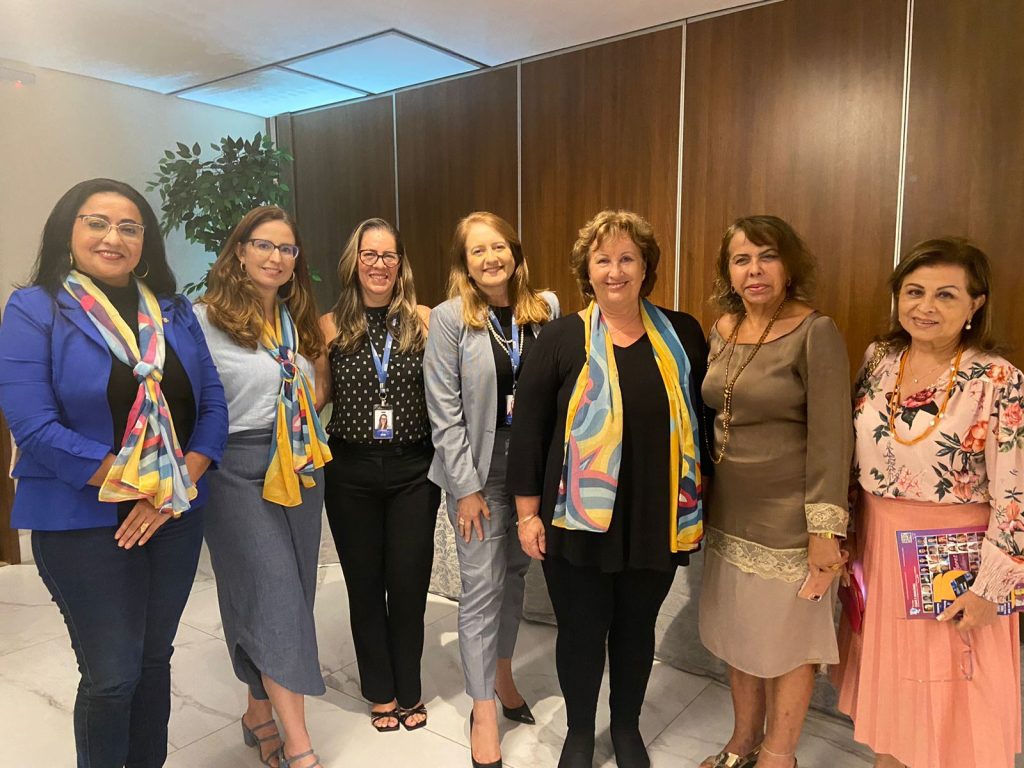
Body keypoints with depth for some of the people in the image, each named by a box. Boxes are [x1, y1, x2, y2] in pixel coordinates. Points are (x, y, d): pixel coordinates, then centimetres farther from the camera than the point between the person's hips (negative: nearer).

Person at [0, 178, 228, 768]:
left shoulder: (174, 311, 5)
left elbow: (212, 405, 2)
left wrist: (177, 487, -12)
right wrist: (139, 489, -17)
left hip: (179, 517, 4)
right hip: (84, 521, -4)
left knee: (155, 657, 18)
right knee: (112, 675, 6)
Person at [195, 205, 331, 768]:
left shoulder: (298, 319, 12)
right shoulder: (208, 318, -8)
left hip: (299, 470, 7)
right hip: (240, 470, -6)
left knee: (283, 597, 13)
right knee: (277, 599, -6)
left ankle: (260, 712, 31)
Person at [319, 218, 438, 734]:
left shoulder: (423, 320, -2)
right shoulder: (331, 326, 1)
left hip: (413, 468, -1)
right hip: (351, 472, 1)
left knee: (409, 582, 8)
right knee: (364, 584, 13)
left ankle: (408, 691, 32)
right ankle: (381, 691, 35)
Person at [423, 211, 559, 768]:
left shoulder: (546, 308, 1)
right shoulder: (450, 318, -9)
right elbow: (444, 410, -10)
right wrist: (466, 488, -11)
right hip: (478, 468, -3)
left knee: (515, 573, 16)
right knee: (483, 587, 3)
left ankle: (502, 675, 39)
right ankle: (484, 711, 20)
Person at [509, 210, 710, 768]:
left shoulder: (682, 335, 1)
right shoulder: (561, 338, -6)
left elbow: (701, 420, 9)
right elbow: (527, 427, -5)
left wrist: (702, 500, 10)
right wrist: (528, 512, -6)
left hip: (658, 521, 2)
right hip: (579, 520, -2)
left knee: (636, 627, 18)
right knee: (581, 630, 13)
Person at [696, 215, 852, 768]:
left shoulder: (815, 333, -14)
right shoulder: (723, 329, 4)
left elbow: (830, 436, -16)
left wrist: (825, 529, -17)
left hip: (787, 518, -6)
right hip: (729, 512, 6)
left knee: (787, 641, 12)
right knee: (737, 635, 19)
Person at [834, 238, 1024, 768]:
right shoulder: (879, 359, 0)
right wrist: (847, 534, 9)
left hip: (953, 561, -4)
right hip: (879, 549, 5)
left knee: (948, 702, 12)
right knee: (885, 683, 20)